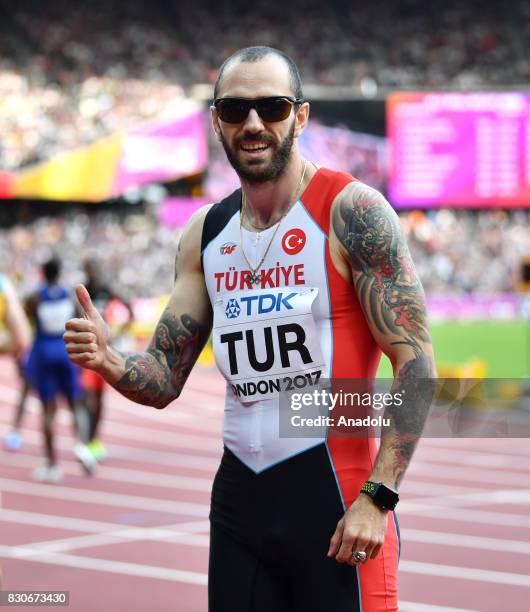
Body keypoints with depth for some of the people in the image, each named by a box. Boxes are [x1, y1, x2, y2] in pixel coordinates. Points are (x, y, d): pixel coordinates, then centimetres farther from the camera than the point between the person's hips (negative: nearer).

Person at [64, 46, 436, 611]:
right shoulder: (204, 235, 9)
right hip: (238, 495, 6)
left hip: (337, 493, -5)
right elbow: (164, 382, 13)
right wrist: (109, 362, -10)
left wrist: (377, 498, -20)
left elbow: (415, 361, -13)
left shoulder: (350, 212, -9)